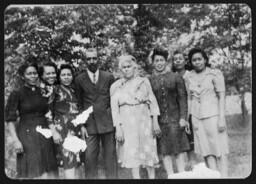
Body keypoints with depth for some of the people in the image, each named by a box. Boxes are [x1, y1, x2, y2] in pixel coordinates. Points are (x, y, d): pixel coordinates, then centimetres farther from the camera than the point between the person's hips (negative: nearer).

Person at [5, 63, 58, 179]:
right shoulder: (17, 94, -2)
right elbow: (10, 119, -5)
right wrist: (16, 140, -12)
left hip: (44, 135, 4)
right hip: (27, 135, -4)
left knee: (47, 173, 1)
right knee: (30, 174, -3)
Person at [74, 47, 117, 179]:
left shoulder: (109, 77, 7)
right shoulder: (79, 79, 5)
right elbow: (79, 104, 5)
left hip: (108, 122, 1)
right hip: (90, 123, -1)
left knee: (110, 154, 5)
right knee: (90, 156, -2)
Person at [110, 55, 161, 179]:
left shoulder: (144, 82, 5)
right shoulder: (115, 86, 2)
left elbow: (152, 102, 5)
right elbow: (114, 109, -1)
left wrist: (155, 122, -2)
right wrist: (118, 129, -7)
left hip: (144, 121, 1)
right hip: (127, 123, -1)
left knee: (149, 152, 5)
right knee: (132, 154, -1)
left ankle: (152, 177, 16)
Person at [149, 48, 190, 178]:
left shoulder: (176, 77, 5)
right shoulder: (149, 81, 6)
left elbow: (182, 98, 1)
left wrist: (183, 117, -8)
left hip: (175, 119, -1)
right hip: (159, 121, 1)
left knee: (179, 150, 1)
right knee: (164, 151, 5)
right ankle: (170, 176, 13)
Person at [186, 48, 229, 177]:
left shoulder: (215, 74, -3)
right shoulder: (190, 77, 9)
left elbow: (221, 97, -5)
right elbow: (190, 99, 12)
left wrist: (222, 118, -11)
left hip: (213, 115, -4)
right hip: (196, 117, 4)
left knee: (219, 149, -1)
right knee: (207, 151, 4)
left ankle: (223, 177, 4)